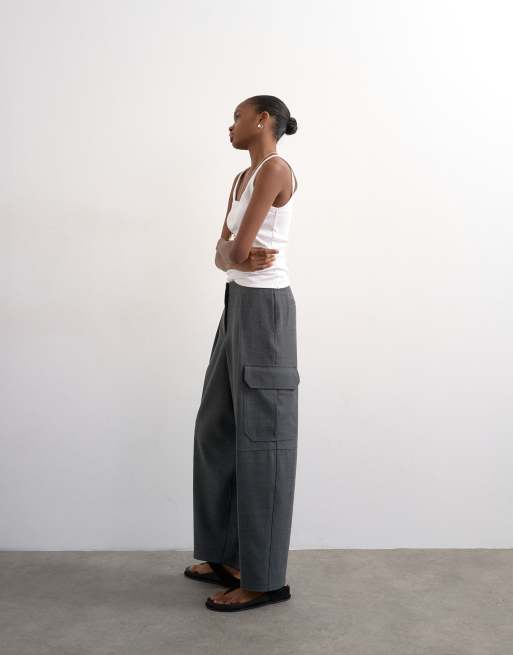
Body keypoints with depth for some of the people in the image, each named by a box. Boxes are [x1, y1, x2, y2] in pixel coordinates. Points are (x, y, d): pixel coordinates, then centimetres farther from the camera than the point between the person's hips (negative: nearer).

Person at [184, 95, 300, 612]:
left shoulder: (275, 169, -11)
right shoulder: (242, 179, 17)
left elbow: (238, 249, -17)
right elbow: (224, 253, 8)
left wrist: (236, 254, 2)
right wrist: (242, 258, -10)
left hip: (264, 309, -10)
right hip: (238, 305, 10)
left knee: (260, 438, -4)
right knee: (217, 430, 13)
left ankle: (264, 578, 6)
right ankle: (229, 555, 24)